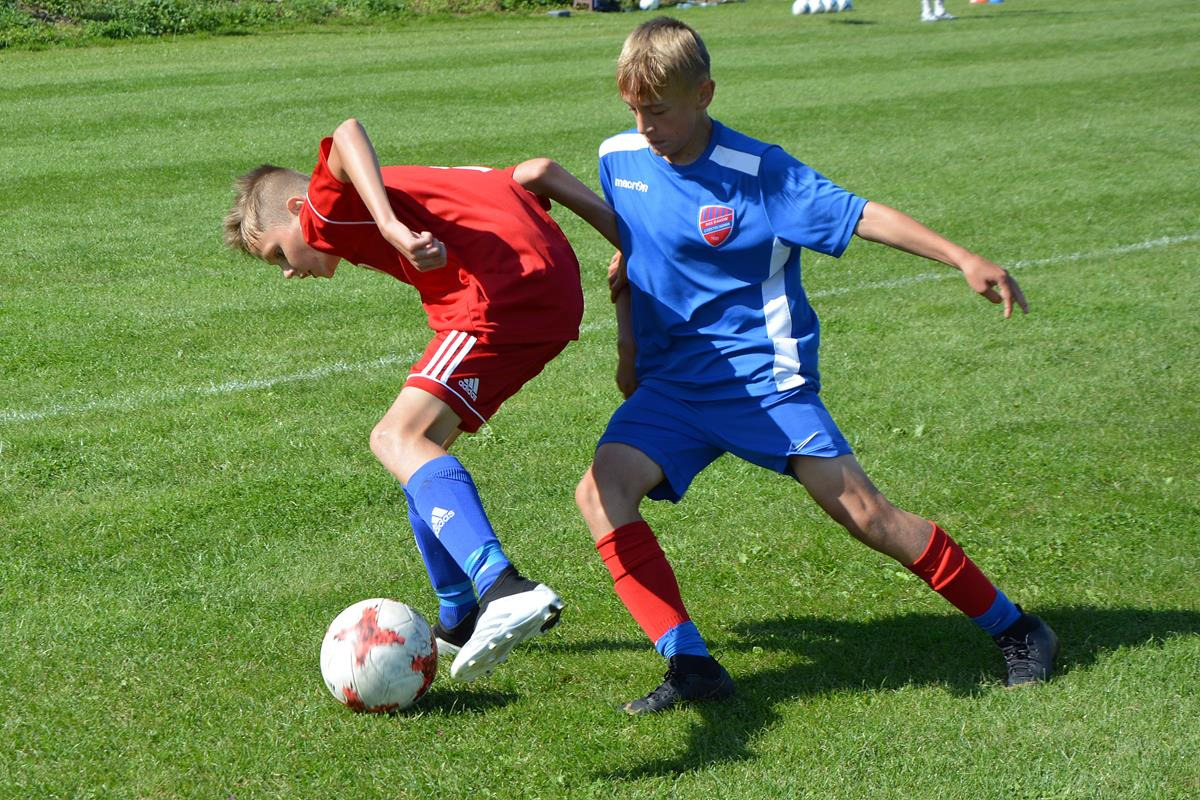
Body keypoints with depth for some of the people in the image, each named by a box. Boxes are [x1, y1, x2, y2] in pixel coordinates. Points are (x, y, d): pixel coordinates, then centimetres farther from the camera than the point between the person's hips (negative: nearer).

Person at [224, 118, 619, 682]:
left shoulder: (327, 209, 7)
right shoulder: (410, 186, 32)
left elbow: (347, 136, -18)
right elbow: (535, 171, 25)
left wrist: (391, 228, -30)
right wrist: (627, 239, 20)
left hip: (505, 294, -9)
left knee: (399, 439, -17)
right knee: (419, 441, 20)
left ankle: (507, 590, -36)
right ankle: (462, 618, 28)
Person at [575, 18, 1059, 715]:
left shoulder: (756, 172, -12)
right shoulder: (620, 158, 4)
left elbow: (858, 215, -13)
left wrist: (961, 257, -20)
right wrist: (628, 348, 21)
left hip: (764, 376, -5)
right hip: (671, 384, 5)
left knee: (863, 511, -8)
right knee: (601, 489, -19)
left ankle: (1015, 629, 9)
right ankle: (692, 665, -17)